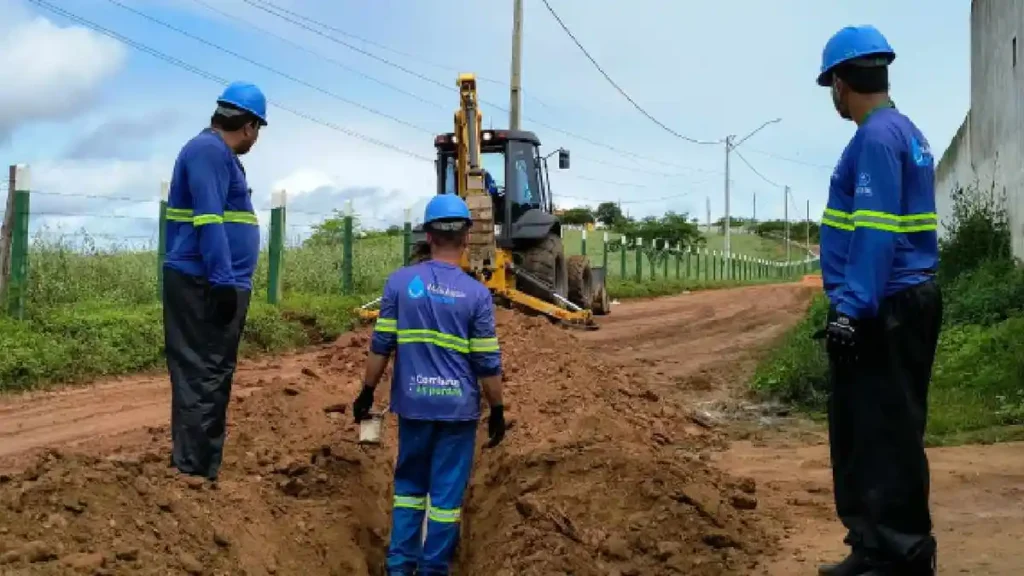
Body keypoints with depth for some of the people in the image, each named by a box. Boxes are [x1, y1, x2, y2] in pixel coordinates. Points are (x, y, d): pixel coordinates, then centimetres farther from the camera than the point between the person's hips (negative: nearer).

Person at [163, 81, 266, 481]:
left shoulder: (218, 153, 21)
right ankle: (193, 471, -4)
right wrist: (223, 281, -23)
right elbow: (208, 219, -20)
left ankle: (198, 466, 22)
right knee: (203, 379, -8)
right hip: (205, 286, -10)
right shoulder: (209, 149, -11)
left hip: (214, 285, 10)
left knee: (209, 377, 14)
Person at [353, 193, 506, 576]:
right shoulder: (477, 293, -8)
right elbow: (487, 362, -6)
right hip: (458, 406, -2)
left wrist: (367, 392, 9)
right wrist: (497, 411, 5)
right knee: (446, 491, 7)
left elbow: (381, 345, -2)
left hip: (413, 402, 2)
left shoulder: (399, 281, -4)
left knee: (409, 483, 18)